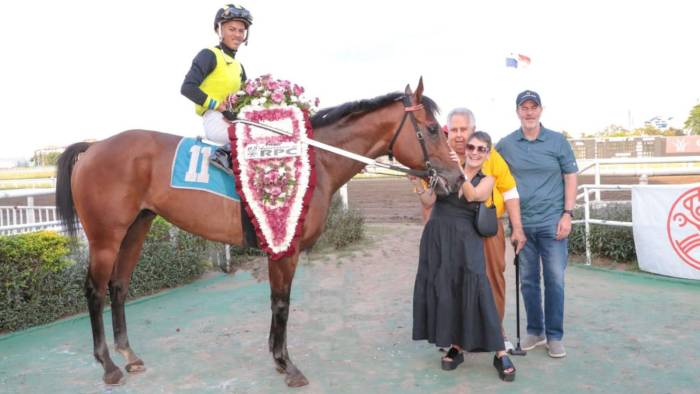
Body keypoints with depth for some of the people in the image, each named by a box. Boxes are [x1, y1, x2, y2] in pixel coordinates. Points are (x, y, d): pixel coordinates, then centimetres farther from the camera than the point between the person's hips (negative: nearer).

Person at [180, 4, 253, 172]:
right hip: (214, 120, -8)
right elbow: (188, 88, -11)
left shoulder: (238, 66, 23)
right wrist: (220, 107, -17)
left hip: (232, 119, 8)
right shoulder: (209, 55, 1)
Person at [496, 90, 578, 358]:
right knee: (528, 280, 10)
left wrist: (567, 214, -6)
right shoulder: (505, 145, 4)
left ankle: (555, 336, 16)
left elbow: (570, 177, 1)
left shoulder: (558, 141, 1)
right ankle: (535, 331, 24)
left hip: (552, 222, -1)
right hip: (521, 223, 2)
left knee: (555, 279, 2)